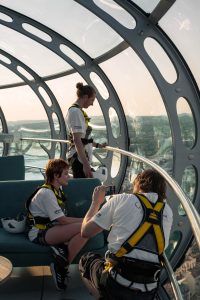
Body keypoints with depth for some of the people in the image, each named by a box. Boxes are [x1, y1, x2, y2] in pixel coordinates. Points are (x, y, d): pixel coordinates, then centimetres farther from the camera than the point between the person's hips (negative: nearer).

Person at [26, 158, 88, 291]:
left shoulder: (58, 189, 12)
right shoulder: (46, 193, -17)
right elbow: (62, 220, -19)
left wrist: (85, 220, 1)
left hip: (50, 227, 9)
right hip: (39, 233, -9)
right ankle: (62, 268, -13)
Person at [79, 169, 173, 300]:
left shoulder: (121, 199, -4)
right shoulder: (168, 211, 6)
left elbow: (85, 232, 1)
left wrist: (96, 202, 17)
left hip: (116, 284, -4)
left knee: (86, 260, 25)